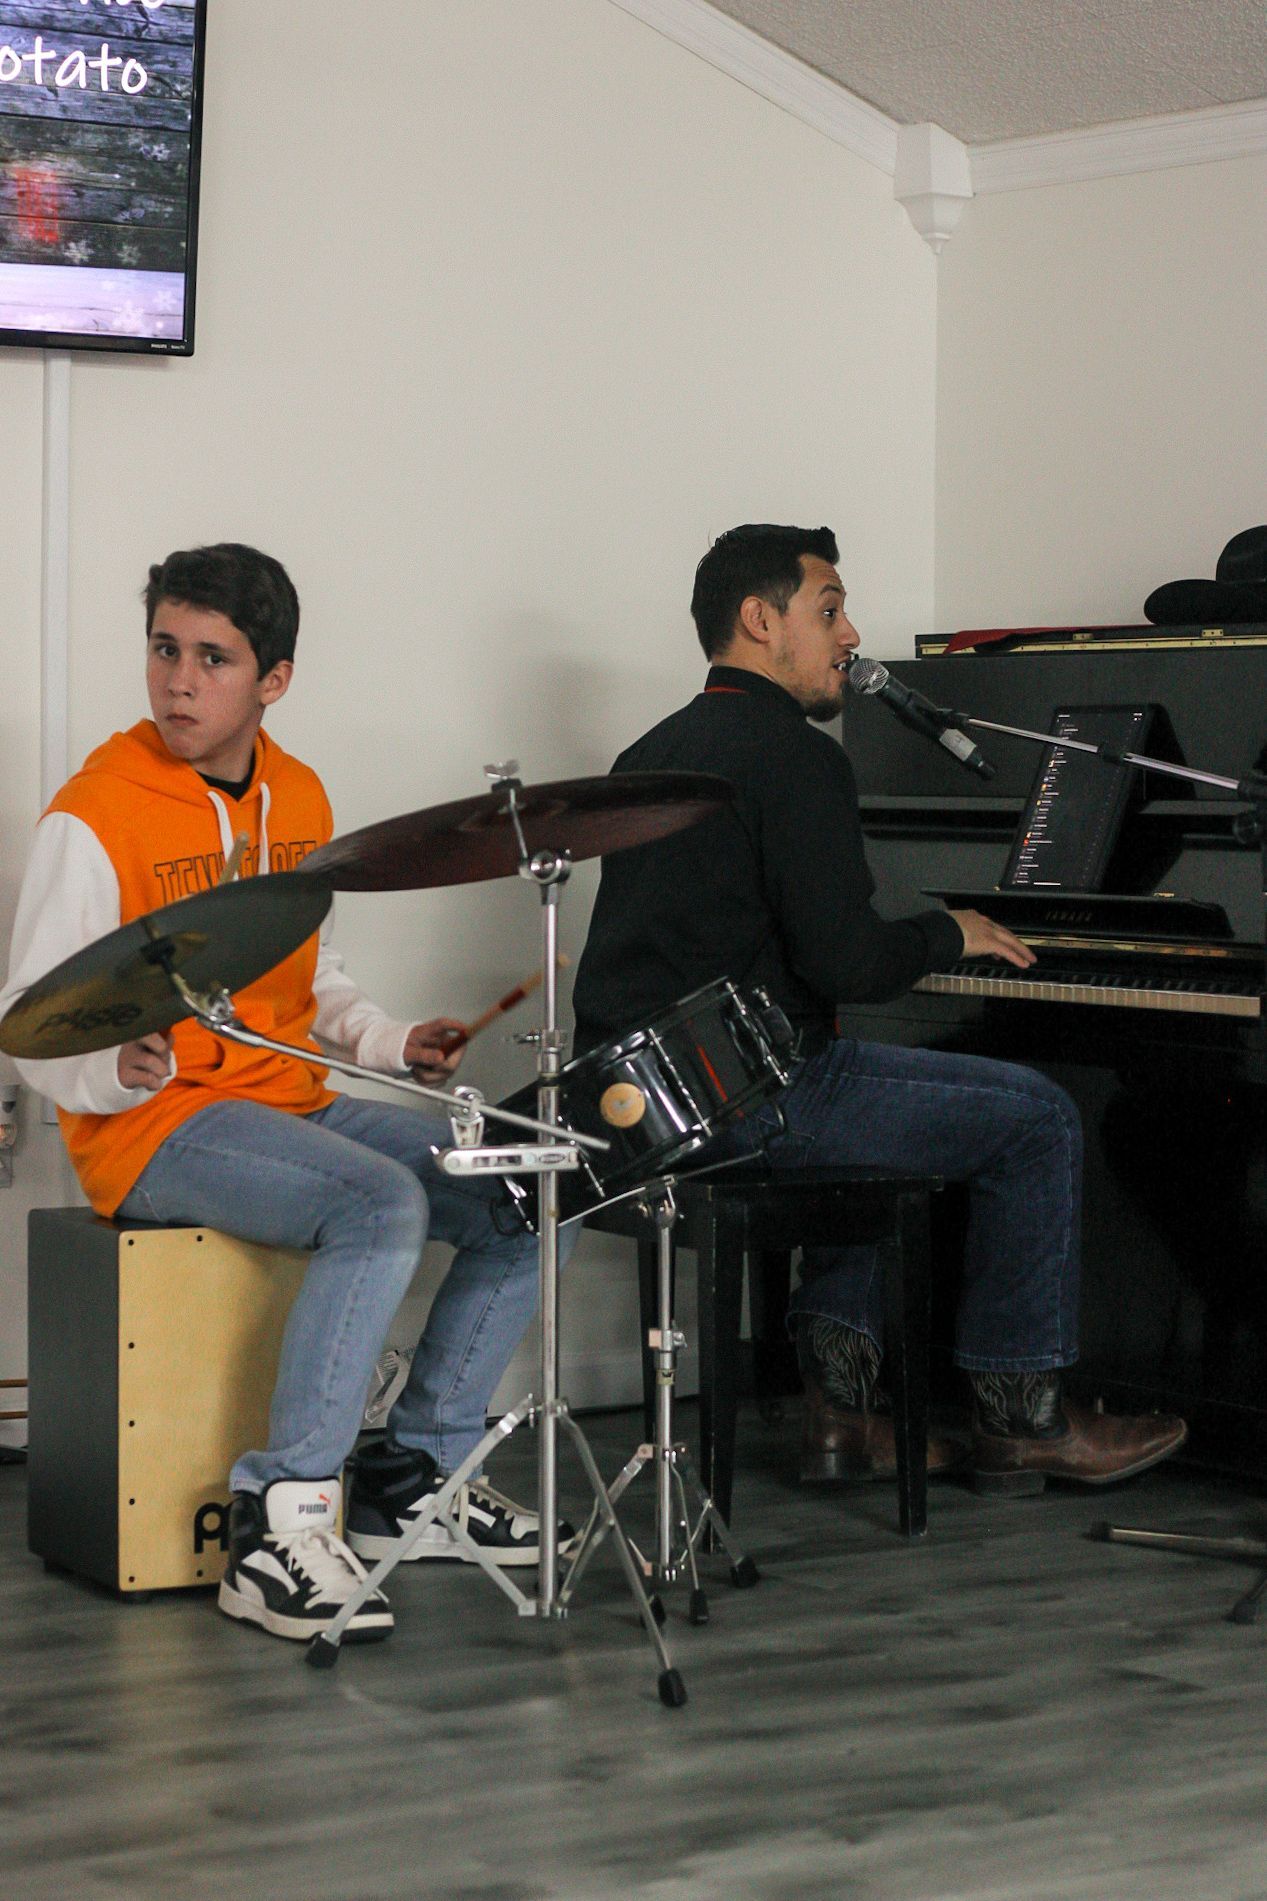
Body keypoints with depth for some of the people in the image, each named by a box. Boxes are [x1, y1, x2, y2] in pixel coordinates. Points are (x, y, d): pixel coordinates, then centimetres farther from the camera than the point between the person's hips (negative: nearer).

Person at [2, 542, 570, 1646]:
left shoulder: (299, 798, 11)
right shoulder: (94, 818, -12)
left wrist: (393, 1043, 5)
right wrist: (117, 1070, -34)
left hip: (295, 1103, 8)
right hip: (155, 1133, -8)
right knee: (384, 1206, -32)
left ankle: (415, 1476, 8)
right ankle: (280, 1525, -29)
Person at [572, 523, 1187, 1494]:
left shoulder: (651, 755, 18)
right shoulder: (796, 757, -12)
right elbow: (848, 963, -19)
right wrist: (949, 935, 1)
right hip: (743, 1103, -9)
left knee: (871, 1099, 34)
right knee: (1038, 1117, 3)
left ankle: (843, 1405, 24)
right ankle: (1019, 1414, 12)